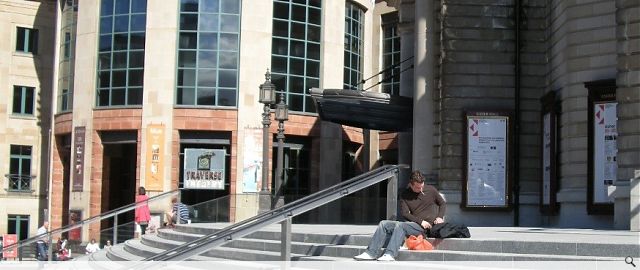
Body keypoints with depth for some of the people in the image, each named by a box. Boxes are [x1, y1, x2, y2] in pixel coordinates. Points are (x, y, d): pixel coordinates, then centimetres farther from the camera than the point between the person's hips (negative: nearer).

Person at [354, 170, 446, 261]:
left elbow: (443, 203, 15)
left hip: (425, 227, -5)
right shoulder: (405, 195, 7)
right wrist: (420, 221, -14)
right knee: (384, 224, -12)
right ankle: (371, 253, -20)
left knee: (400, 225, -32)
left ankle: (390, 254, -46)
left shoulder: (431, 190, 4)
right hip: (412, 224, 5)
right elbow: (404, 213, -2)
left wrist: (440, 217, -3)